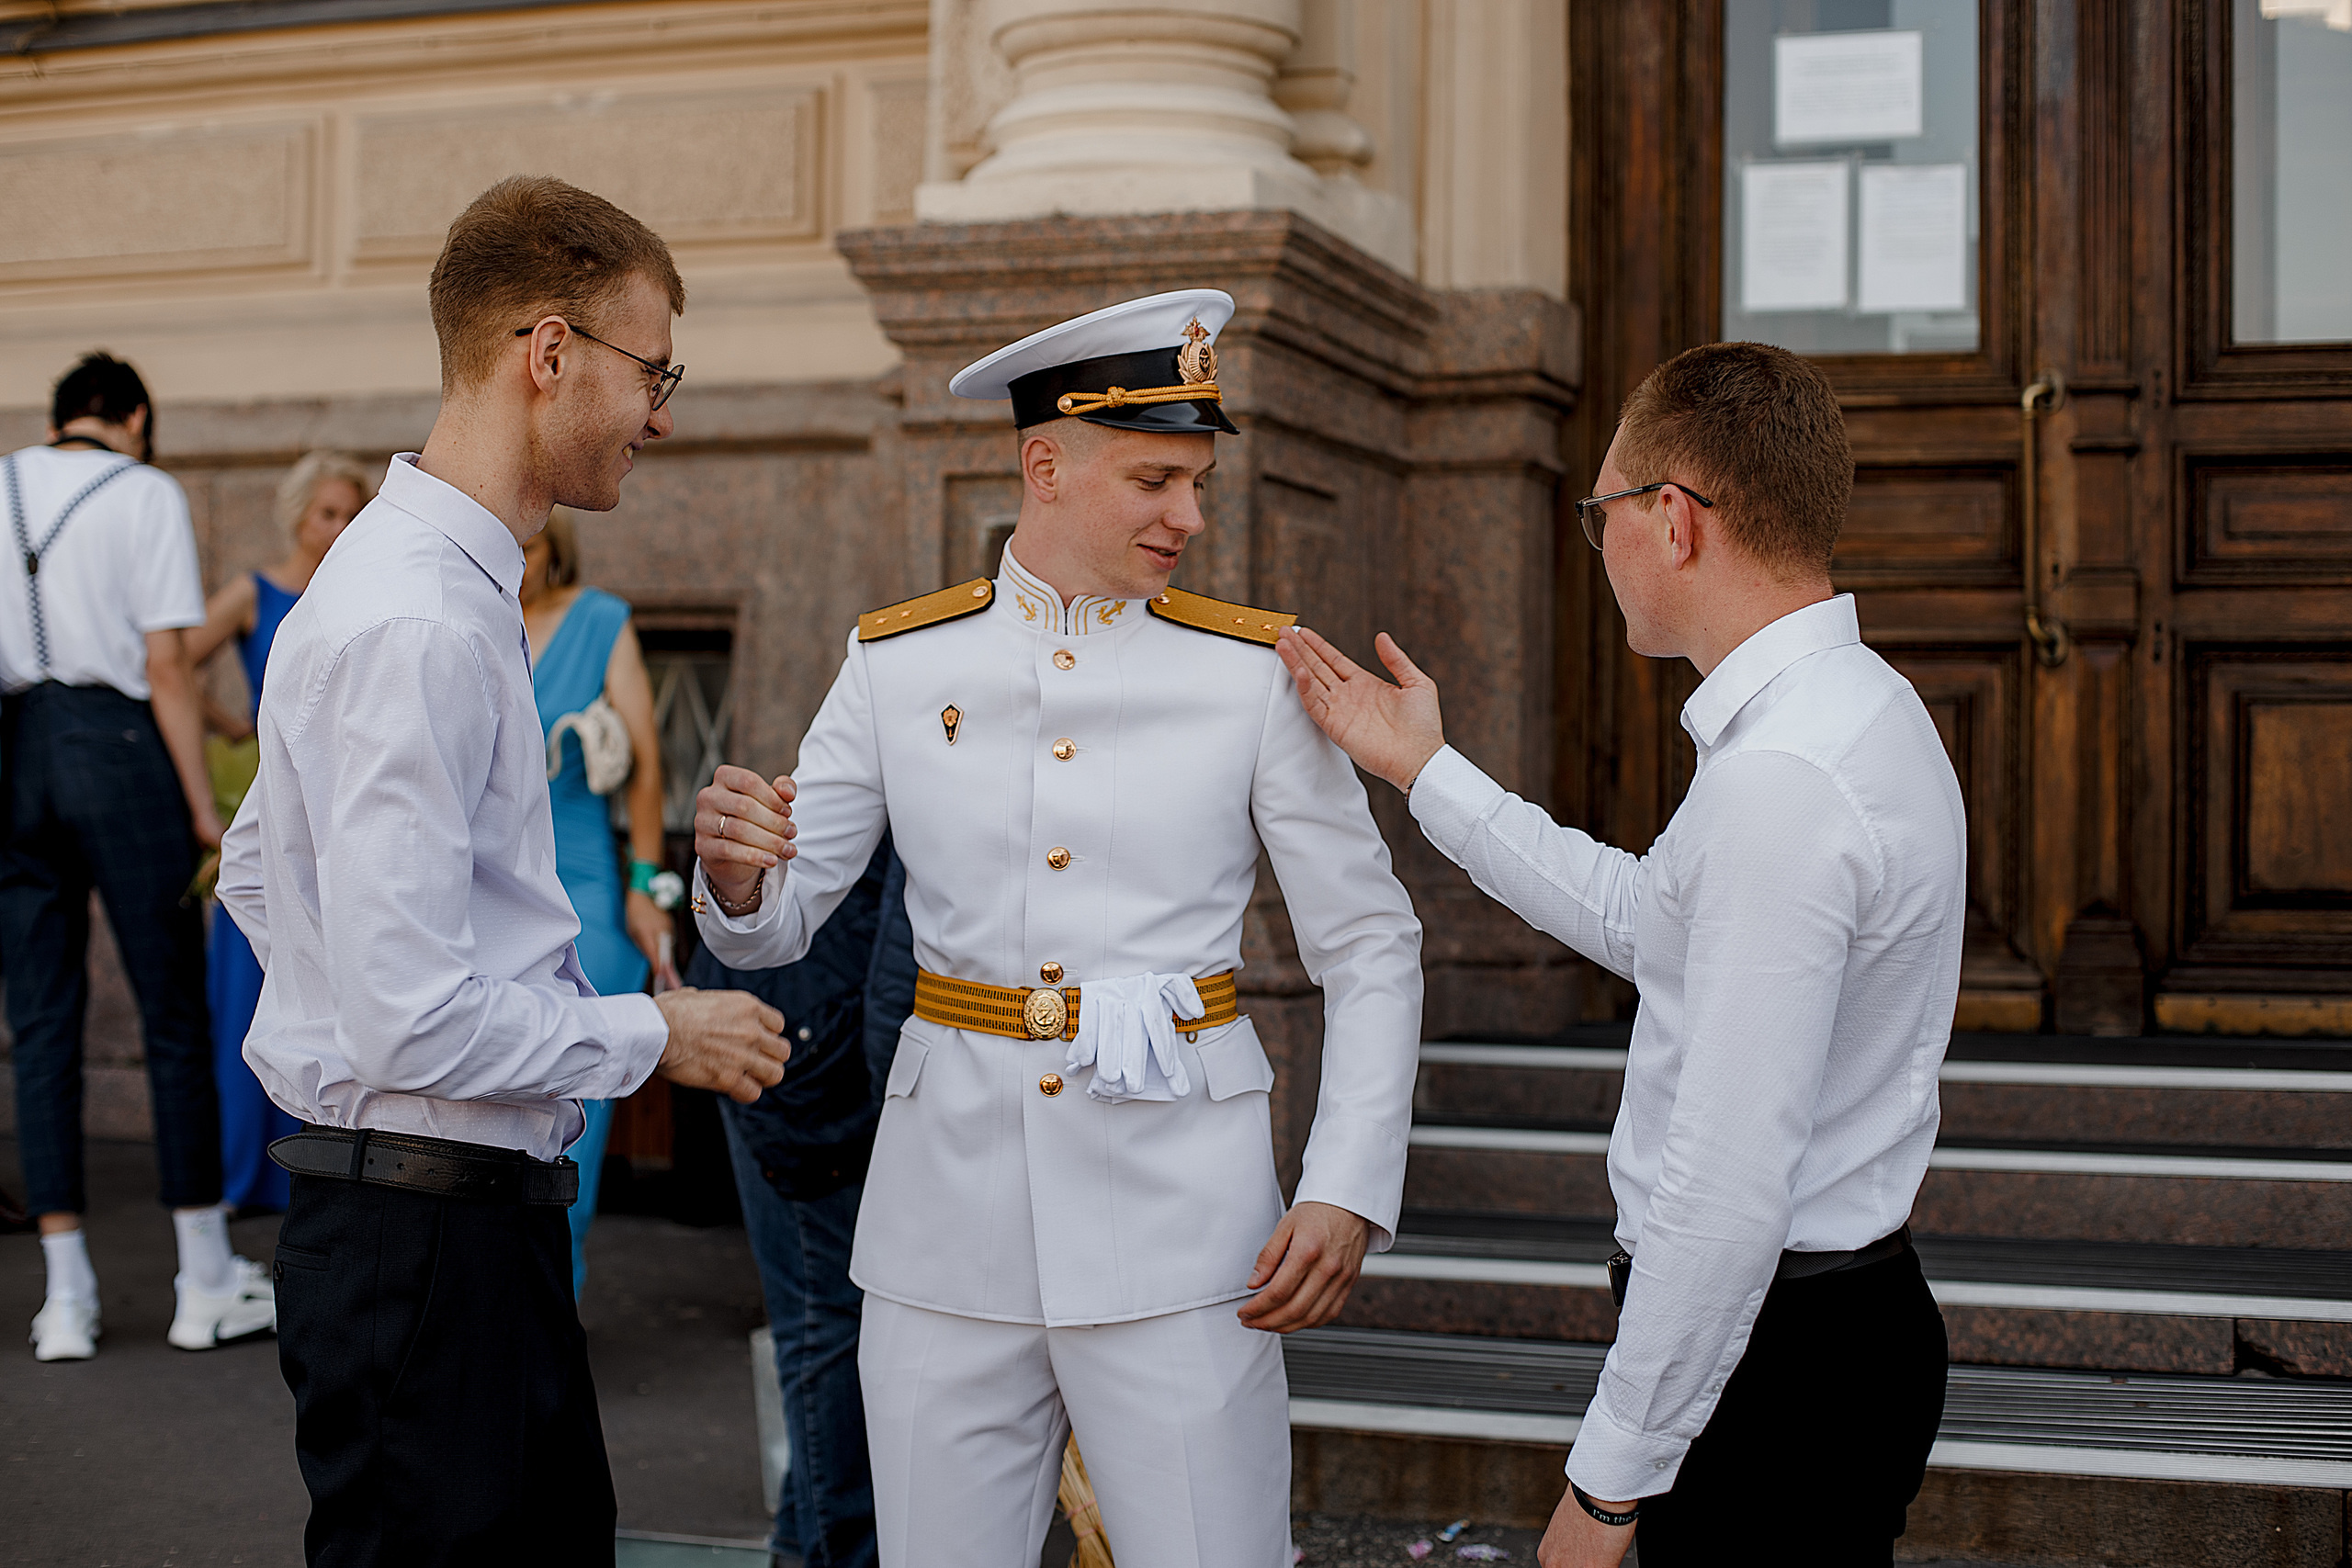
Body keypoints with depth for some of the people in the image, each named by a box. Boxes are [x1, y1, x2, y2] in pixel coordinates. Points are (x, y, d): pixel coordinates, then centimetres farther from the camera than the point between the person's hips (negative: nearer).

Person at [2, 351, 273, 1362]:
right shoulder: (147, 493, -1)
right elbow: (166, 666, -7)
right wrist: (202, 805, -2)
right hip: (117, 747, -4)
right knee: (174, 1019, 5)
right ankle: (208, 1285, 11)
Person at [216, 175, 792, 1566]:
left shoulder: (450, 587, 13)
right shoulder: (420, 626, -21)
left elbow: (257, 868, 23)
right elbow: (417, 1020, -24)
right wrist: (655, 1035, -10)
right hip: (427, 1229, -10)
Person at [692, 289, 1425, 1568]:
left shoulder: (1254, 674, 0)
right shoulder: (899, 663, 4)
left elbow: (1371, 953, 2)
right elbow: (775, 927, 6)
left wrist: (1348, 1194, -9)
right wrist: (733, 872, -18)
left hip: (1175, 1198, -1)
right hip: (953, 1201, 2)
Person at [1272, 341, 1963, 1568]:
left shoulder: (1779, 780, -25)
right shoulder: (1850, 709, 8)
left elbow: (1730, 1187, -27)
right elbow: (1640, 921, 22)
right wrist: (1426, 773, 25)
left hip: (1767, 1359, -10)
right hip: (1850, 1304, 10)